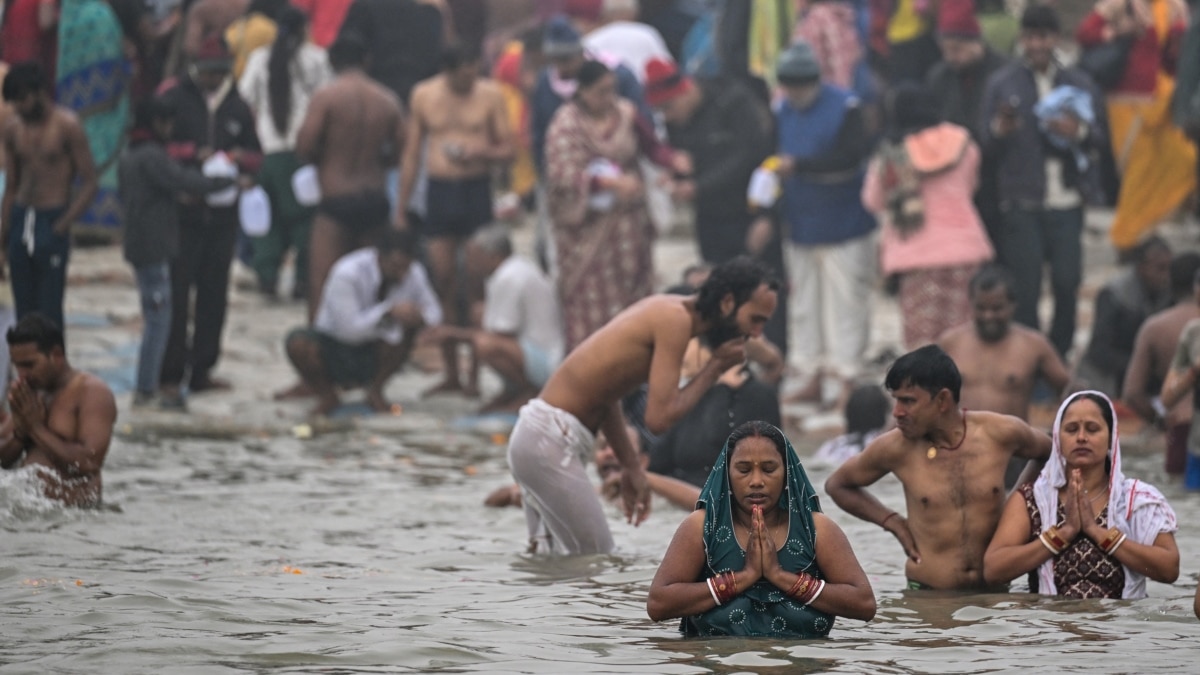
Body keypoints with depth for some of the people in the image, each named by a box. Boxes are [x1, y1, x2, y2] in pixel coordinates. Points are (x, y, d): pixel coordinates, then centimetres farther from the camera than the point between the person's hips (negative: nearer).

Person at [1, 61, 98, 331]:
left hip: (51, 222, -5)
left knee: (49, 313, -7)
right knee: (25, 314, 5)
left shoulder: (66, 126, -6)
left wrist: (61, 226, -15)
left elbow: (89, 183, -7)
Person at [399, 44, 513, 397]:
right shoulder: (424, 96, 7)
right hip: (439, 192, 2)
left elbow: (508, 150, 5)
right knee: (444, 284, 1)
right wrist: (401, 207, 11)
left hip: (476, 191, -2)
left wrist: (481, 152, -17)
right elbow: (412, 153, 14)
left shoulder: (490, 95, 1)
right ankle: (450, 373, 7)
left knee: (475, 282, -7)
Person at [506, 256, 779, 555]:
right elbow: (659, 417, -22)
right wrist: (715, 367, -10)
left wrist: (631, 467, 20)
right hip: (551, 442, -10)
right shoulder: (675, 320, -16)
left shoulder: (664, 309, 13)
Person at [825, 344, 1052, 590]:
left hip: (995, 594, 1)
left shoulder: (1001, 433, 0)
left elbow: (1048, 455, 23)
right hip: (926, 597, -1)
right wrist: (893, 522, 8)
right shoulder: (895, 448, 0)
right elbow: (837, 485, 18)